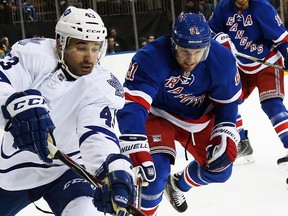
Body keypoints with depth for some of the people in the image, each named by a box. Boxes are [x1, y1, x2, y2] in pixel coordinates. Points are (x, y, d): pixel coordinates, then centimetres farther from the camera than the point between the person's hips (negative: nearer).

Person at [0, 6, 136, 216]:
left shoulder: (102, 86, -18)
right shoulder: (34, 54, -16)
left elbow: (98, 131, -33)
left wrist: (113, 166, -55)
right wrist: (17, 103, -53)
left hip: (67, 169, -2)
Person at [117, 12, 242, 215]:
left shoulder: (222, 60, -25)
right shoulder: (150, 59, -36)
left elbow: (227, 102, -9)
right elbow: (132, 105, -41)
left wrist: (226, 138, -20)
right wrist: (136, 151, -51)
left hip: (199, 119, 4)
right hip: (158, 115, -4)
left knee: (220, 169, 5)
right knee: (156, 169, -25)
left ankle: (178, 185, 36)